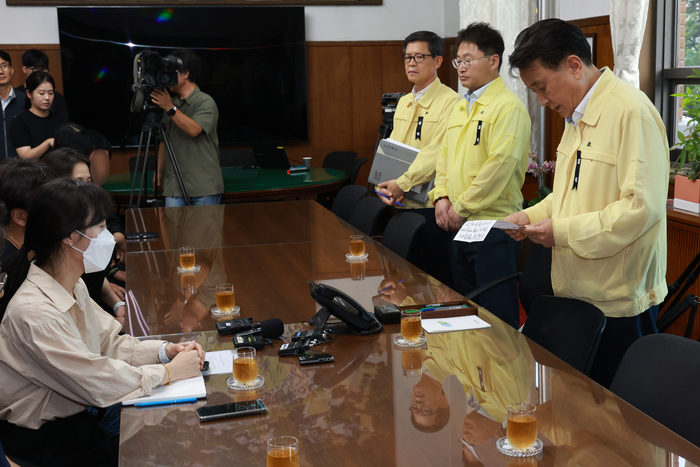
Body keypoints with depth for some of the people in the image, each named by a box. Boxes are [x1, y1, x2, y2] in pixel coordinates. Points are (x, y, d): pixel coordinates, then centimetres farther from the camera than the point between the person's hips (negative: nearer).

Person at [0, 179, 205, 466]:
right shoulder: (34, 312, -31)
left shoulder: (73, 287, -1)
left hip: (75, 407, 8)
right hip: (43, 436, -8)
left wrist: (164, 350, -8)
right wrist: (170, 372, -19)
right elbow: (99, 382, -28)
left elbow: (106, 342, 7)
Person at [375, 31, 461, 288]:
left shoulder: (450, 102, -10)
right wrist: (386, 185, -2)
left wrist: (403, 183, -22)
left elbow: (437, 153, -19)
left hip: (431, 206, -8)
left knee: (437, 281, 0)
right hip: (402, 204, 8)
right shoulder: (403, 103, 15)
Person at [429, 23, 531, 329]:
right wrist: (441, 197, 2)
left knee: (497, 314, -2)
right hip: (459, 226, 9)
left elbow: (500, 165, -20)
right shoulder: (460, 108, 16)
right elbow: (444, 156, 19)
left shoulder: (508, 107, -12)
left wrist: (462, 207, -15)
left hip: (493, 225, -8)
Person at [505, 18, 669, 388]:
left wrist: (564, 232, -19)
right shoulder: (577, 116, 13)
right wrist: (532, 216, 7)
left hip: (617, 301, -8)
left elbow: (643, 206, -23)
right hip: (575, 292, 9)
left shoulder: (631, 111, -17)